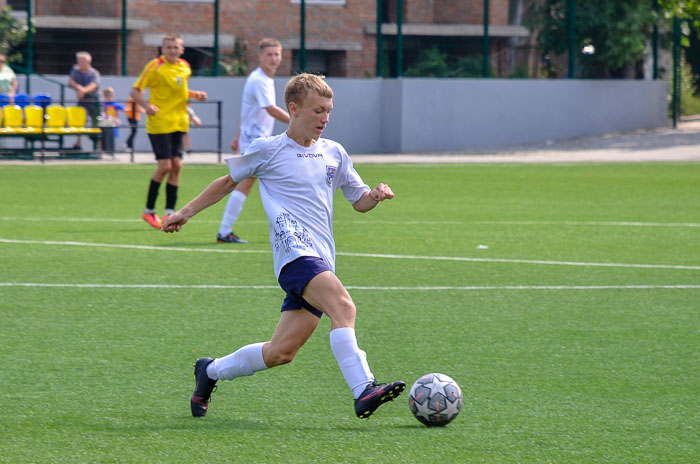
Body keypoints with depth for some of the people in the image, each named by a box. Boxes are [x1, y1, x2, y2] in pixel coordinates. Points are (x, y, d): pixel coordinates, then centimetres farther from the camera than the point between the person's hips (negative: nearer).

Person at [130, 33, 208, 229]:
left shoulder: (184, 67, 9)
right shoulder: (155, 67, -9)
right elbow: (135, 91, -7)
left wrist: (195, 94, 7)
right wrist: (147, 106, -24)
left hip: (179, 123, 6)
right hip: (159, 123, -6)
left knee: (176, 165, -1)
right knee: (165, 166, -10)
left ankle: (170, 212, 5)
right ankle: (149, 211, 6)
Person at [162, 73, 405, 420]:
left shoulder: (334, 153, 17)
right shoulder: (268, 150, 4)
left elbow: (359, 202, 24)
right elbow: (230, 181, 19)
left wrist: (376, 195, 0)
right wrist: (186, 212, 20)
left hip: (322, 261, 6)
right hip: (294, 251, -6)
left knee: (281, 352, 2)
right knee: (343, 306, -30)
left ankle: (211, 372, 24)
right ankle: (363, 391, -39)